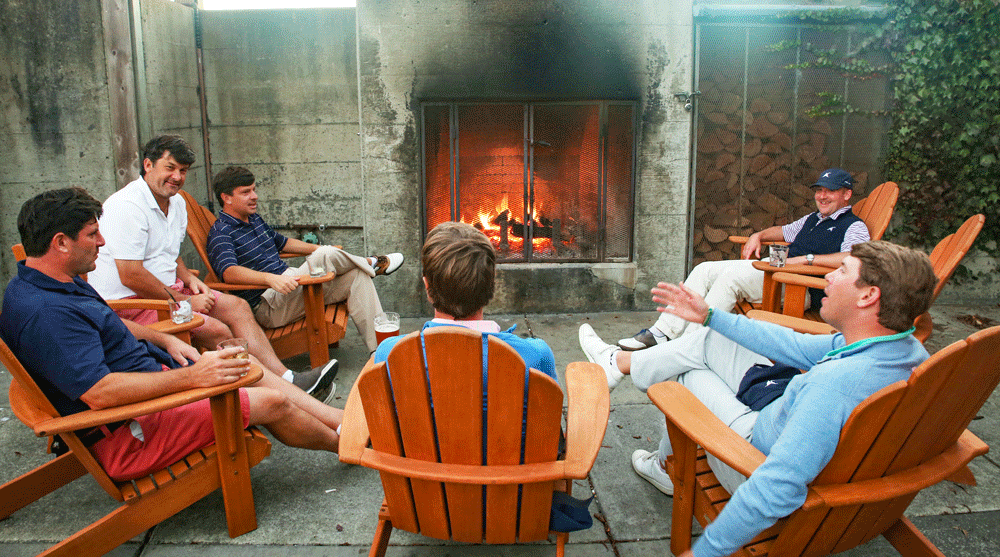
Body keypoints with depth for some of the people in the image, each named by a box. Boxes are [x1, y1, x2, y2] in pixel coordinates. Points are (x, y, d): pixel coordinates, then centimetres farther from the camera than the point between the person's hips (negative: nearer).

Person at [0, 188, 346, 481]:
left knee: (246, 364, 12)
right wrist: (191, 377, -33)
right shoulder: (43, 313, -28)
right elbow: (99, 393, -35)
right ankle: (344, 443, 16)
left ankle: (341, 419, 20)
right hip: (131, 432, -11)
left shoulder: (64, 283, 8)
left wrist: (165, 340, 10)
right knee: (272, 402, -11)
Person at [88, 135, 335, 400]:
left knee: (237, 306, -5)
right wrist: (183, 301, -16)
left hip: (167, 290, 9)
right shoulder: (127, 206, -18)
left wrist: (188, 278, 4)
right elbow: (131, 276, -23)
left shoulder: (177, 203, 12)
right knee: (216, 330, -26)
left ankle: (286, 380, -13)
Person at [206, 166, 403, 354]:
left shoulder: (254, 219, 18)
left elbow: (281, 242, 34)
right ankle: (372, 264, 5)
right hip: (267, 307, -9)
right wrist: (271, 278, -44)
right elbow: (229, 272, -29)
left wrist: (320, 249, 26)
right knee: (325, 256, -26)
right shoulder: (220, 234, -10)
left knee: (357, 276, -7)